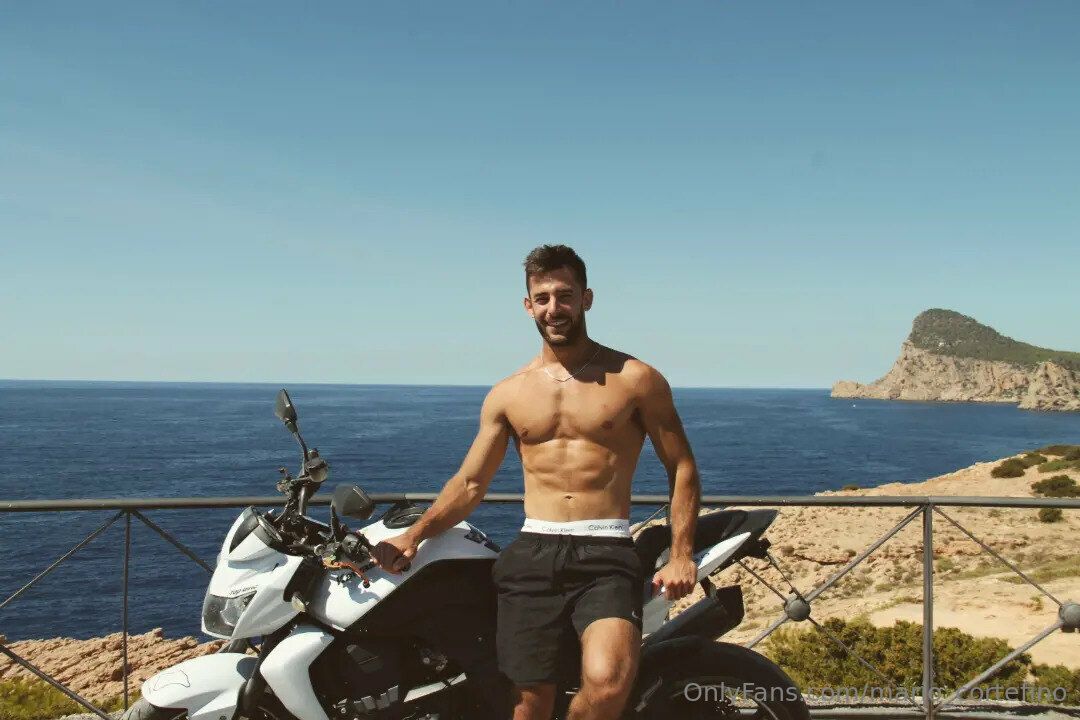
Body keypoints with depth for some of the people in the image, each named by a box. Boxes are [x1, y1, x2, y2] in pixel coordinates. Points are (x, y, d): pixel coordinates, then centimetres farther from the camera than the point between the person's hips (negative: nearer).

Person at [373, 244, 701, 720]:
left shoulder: (636, 379, 4)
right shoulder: (508, 394, 13)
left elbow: (681, 468, 5)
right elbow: (470, 483, 15)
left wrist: (681, 554, -5)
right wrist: (413, 534, 1)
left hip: (606, 555, -2)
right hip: (532, 554, 3)